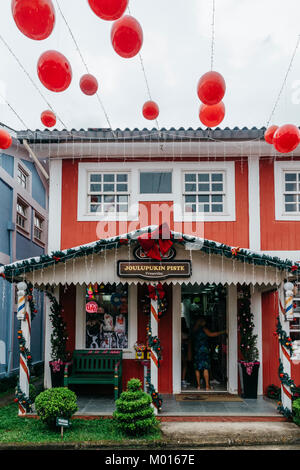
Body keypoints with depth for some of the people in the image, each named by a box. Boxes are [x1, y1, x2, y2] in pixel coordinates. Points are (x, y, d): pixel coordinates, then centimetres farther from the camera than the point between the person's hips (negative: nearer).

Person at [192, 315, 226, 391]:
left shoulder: (194, 330, 9)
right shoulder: (203, 328, -7)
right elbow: (211, 334, -11)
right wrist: (222, 332, -6)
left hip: (196, 350, 5)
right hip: (204, 350, -5)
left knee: (197, 368, 8)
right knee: (206, 368, -4)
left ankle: (198, 385, 8)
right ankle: (207, 386, -6)